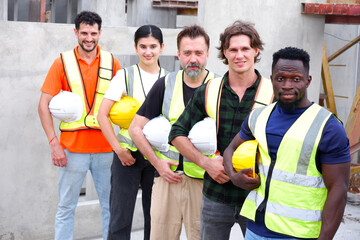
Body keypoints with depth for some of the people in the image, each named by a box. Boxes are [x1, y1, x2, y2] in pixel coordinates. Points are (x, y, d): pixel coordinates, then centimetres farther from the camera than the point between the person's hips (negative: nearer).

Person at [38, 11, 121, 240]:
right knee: (66, 207, 5)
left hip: (105, 147, 2)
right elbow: (44, 105, 0)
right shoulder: (62, 62, 1)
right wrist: (54, 144, -9)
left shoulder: (111, 62, 6)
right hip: (73, 148, -1)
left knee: (111, 205, 8)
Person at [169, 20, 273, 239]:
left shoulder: (272, 94, -5)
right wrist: (206, 162, -9)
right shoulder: (208, 92, 1)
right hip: (216, 196, 2)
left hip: (256, 196, -1)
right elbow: (177, 133, 5)